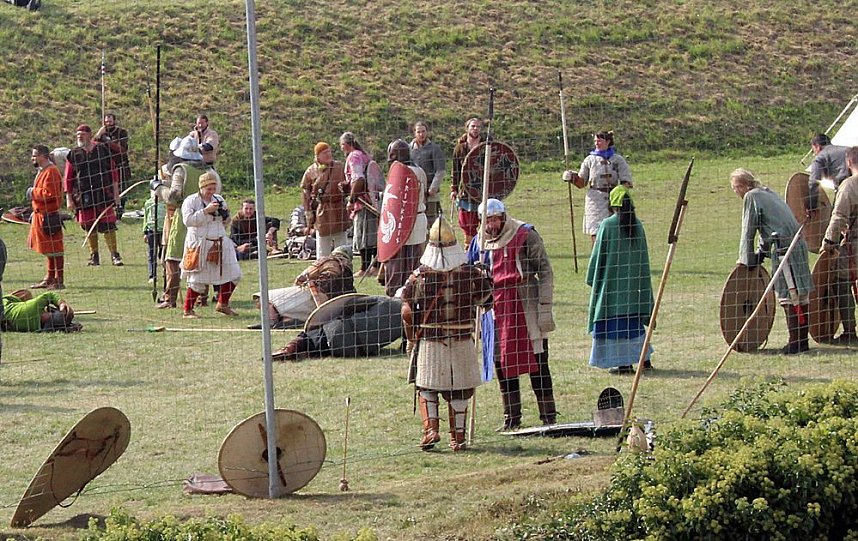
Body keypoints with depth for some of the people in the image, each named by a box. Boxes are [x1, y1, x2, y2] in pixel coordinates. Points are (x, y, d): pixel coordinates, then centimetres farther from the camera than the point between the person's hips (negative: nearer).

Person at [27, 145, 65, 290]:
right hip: (41, 215, 11)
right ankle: (49, 279, 24)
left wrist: (33, 192, -11)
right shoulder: (42, 171, 17)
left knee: (54, 249, -6)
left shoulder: (51, 172, -16)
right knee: (49, 250, 16)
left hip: (49, 217, -11)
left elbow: (48, 193, -25)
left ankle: (58, 281, -4)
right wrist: (35, 212, 19)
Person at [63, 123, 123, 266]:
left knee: (108, 225, -5)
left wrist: (115, 193, 4)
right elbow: (68, 179, 7)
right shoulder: (73, 155, 5)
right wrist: (69, 199, 2)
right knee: (89, 227, 4)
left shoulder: (102, 150, 5)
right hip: (84, 196, 1)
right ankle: (94, 256, 15)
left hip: (104, 194, -1)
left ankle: (114, 255, 1)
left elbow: (113, 172, 8)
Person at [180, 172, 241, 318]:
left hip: (220, 243, 6)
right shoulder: (191, 201, -6)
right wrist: (206, 211, -22)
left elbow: (226, 222, 20)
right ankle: (188, 311, 3)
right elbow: (188, 220, -19)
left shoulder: (219, 200, 11)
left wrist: (225, 215, -3)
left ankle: (223, 304, 20)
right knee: (197, 280, -7)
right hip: (199, 244, -6)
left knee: (233, 275, 4)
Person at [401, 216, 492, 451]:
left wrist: (412, 338, 8)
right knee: (459, 390, 11)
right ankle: (458, 436, 13)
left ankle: (431, 429, 0)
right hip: (462, 341, 1)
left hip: (430, 340, -1)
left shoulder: (420, 275, -9)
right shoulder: (469, 273, -7)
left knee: (427, 387, 14)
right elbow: (485, 293, 10)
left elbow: (408, 310, -6)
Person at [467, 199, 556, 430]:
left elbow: (545, 272, -6)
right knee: (503, 365, 7)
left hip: (526, 306, -5)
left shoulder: (525, 236, -5)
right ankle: (511, 418, 16)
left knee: (537, 363, -3)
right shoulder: (479, 242, 11)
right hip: (497, 310, 5)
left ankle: (549, 417, 1)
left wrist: (545, 307, -11)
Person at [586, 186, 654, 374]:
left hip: (612, 280, -5)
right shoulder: (637, 225, 2)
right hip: (632, 281, 5)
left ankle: (624, 362, -1)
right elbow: (643, 256, 9)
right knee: (633, 320, 16)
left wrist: (593, 279, 2)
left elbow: (598, 254, -8)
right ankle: (644, 358, 19)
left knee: (615, 320, 1)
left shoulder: (607, 225, -12)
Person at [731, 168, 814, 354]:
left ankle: (797, 341, -12)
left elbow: (748, 230, -1)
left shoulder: (751, 197, -3)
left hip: (784, 249, -9)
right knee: (799, 296, 9)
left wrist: (746, 259, 6)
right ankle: (801, 339, 13)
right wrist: (760, 253, 23)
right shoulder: (768, 193, 23)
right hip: (798, 246, 9)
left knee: (790, 297, -10)